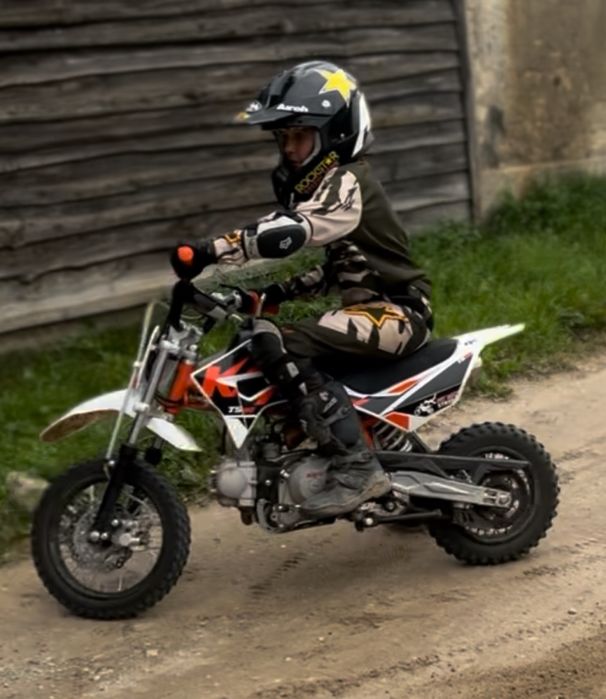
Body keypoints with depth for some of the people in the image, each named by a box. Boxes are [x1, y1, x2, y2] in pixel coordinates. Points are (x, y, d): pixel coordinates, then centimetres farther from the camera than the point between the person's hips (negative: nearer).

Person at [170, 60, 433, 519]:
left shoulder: (347, 183, -14)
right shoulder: (327, 185, 18)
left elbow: (289, 231, -31)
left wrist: (210, 251, -35)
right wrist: (277, 292, 11)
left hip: (397, 312, -11)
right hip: (373, 309, 11)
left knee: (280, 344, -27)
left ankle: (356, 467, -28)